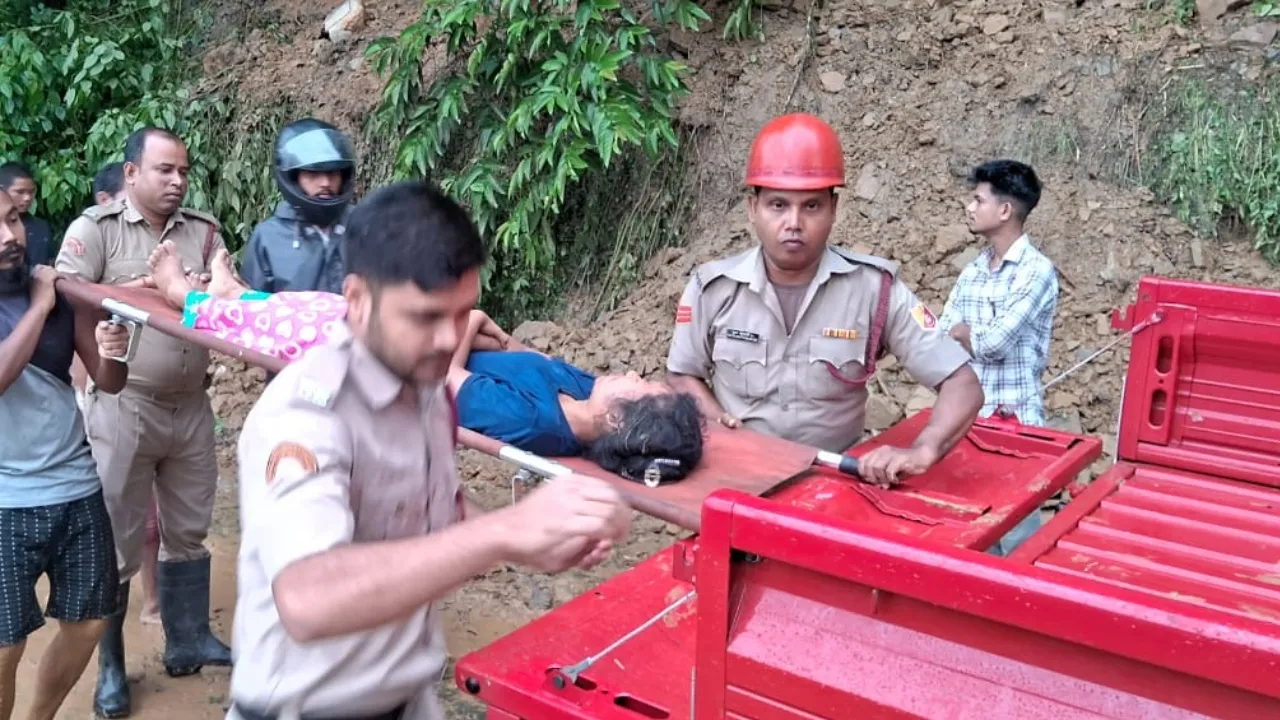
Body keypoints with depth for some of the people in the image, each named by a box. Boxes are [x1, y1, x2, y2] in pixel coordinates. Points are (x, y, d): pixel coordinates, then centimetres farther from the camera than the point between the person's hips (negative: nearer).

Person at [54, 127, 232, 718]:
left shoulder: (203, 230, 6)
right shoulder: (94, 228, -5)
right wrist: (146, 286, -18)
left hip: (190, 407, 4)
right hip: (123, 408, -4)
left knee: (188, 531, 15)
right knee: (117, 540, 6)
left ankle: (188, 641, 31)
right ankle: (110, 667, 21)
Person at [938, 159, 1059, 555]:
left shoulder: (1037, 271, -12)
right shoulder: (972, 270, 10)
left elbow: (995, 343, -19)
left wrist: (964, 333, 0)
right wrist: (978, 339, -12)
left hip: (1014, 420, -7)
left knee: (1014, 523, 1)